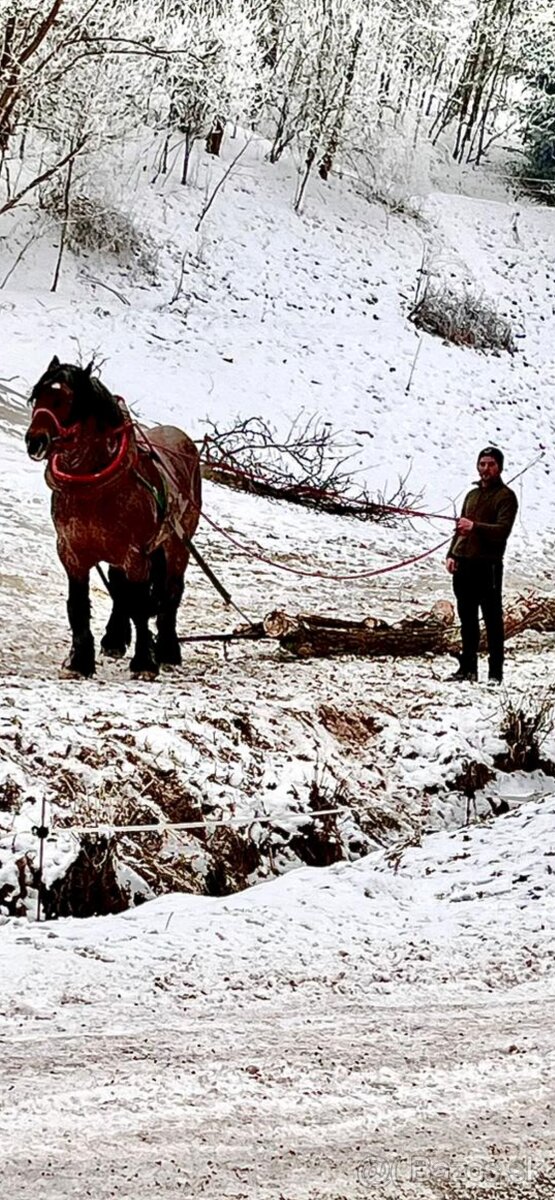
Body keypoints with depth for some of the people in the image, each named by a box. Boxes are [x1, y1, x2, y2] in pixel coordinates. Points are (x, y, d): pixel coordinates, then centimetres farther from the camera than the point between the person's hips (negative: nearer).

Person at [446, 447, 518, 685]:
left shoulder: (505, 496, -3)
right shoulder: (472, 495, 20)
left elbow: (503, 530, -16)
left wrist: (475, 527, -27)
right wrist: (452, 554, 12)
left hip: (488, 565, -7)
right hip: (463, 564, 7)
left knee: (492, 619, -3)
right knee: (467, 619, 11)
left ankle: (496, 671, -1)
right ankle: (468, 667, 17)